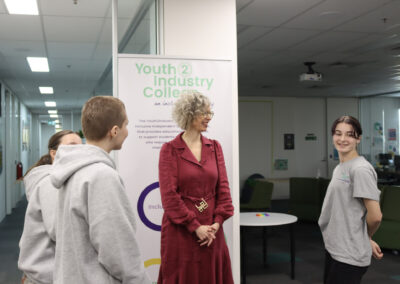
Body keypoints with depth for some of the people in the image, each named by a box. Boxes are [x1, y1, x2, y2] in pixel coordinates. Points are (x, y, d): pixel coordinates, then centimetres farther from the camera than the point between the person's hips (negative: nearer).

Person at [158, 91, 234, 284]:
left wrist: (218, 221, -7)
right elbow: (169, 195, -10)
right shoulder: (169, 150, -5)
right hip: (180, 231, -4)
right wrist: (195, 226, -13)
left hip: (211, 230, 4)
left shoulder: (214, 147, 8)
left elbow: (223, 187, 5)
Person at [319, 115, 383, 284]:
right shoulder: (339, 168, 13)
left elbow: (375, 216, -18)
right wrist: (367, 240, 12)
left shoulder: (360, 169, -16)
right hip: (334, 250, 9)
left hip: (349, 256, -9)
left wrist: (366, 239, 0)